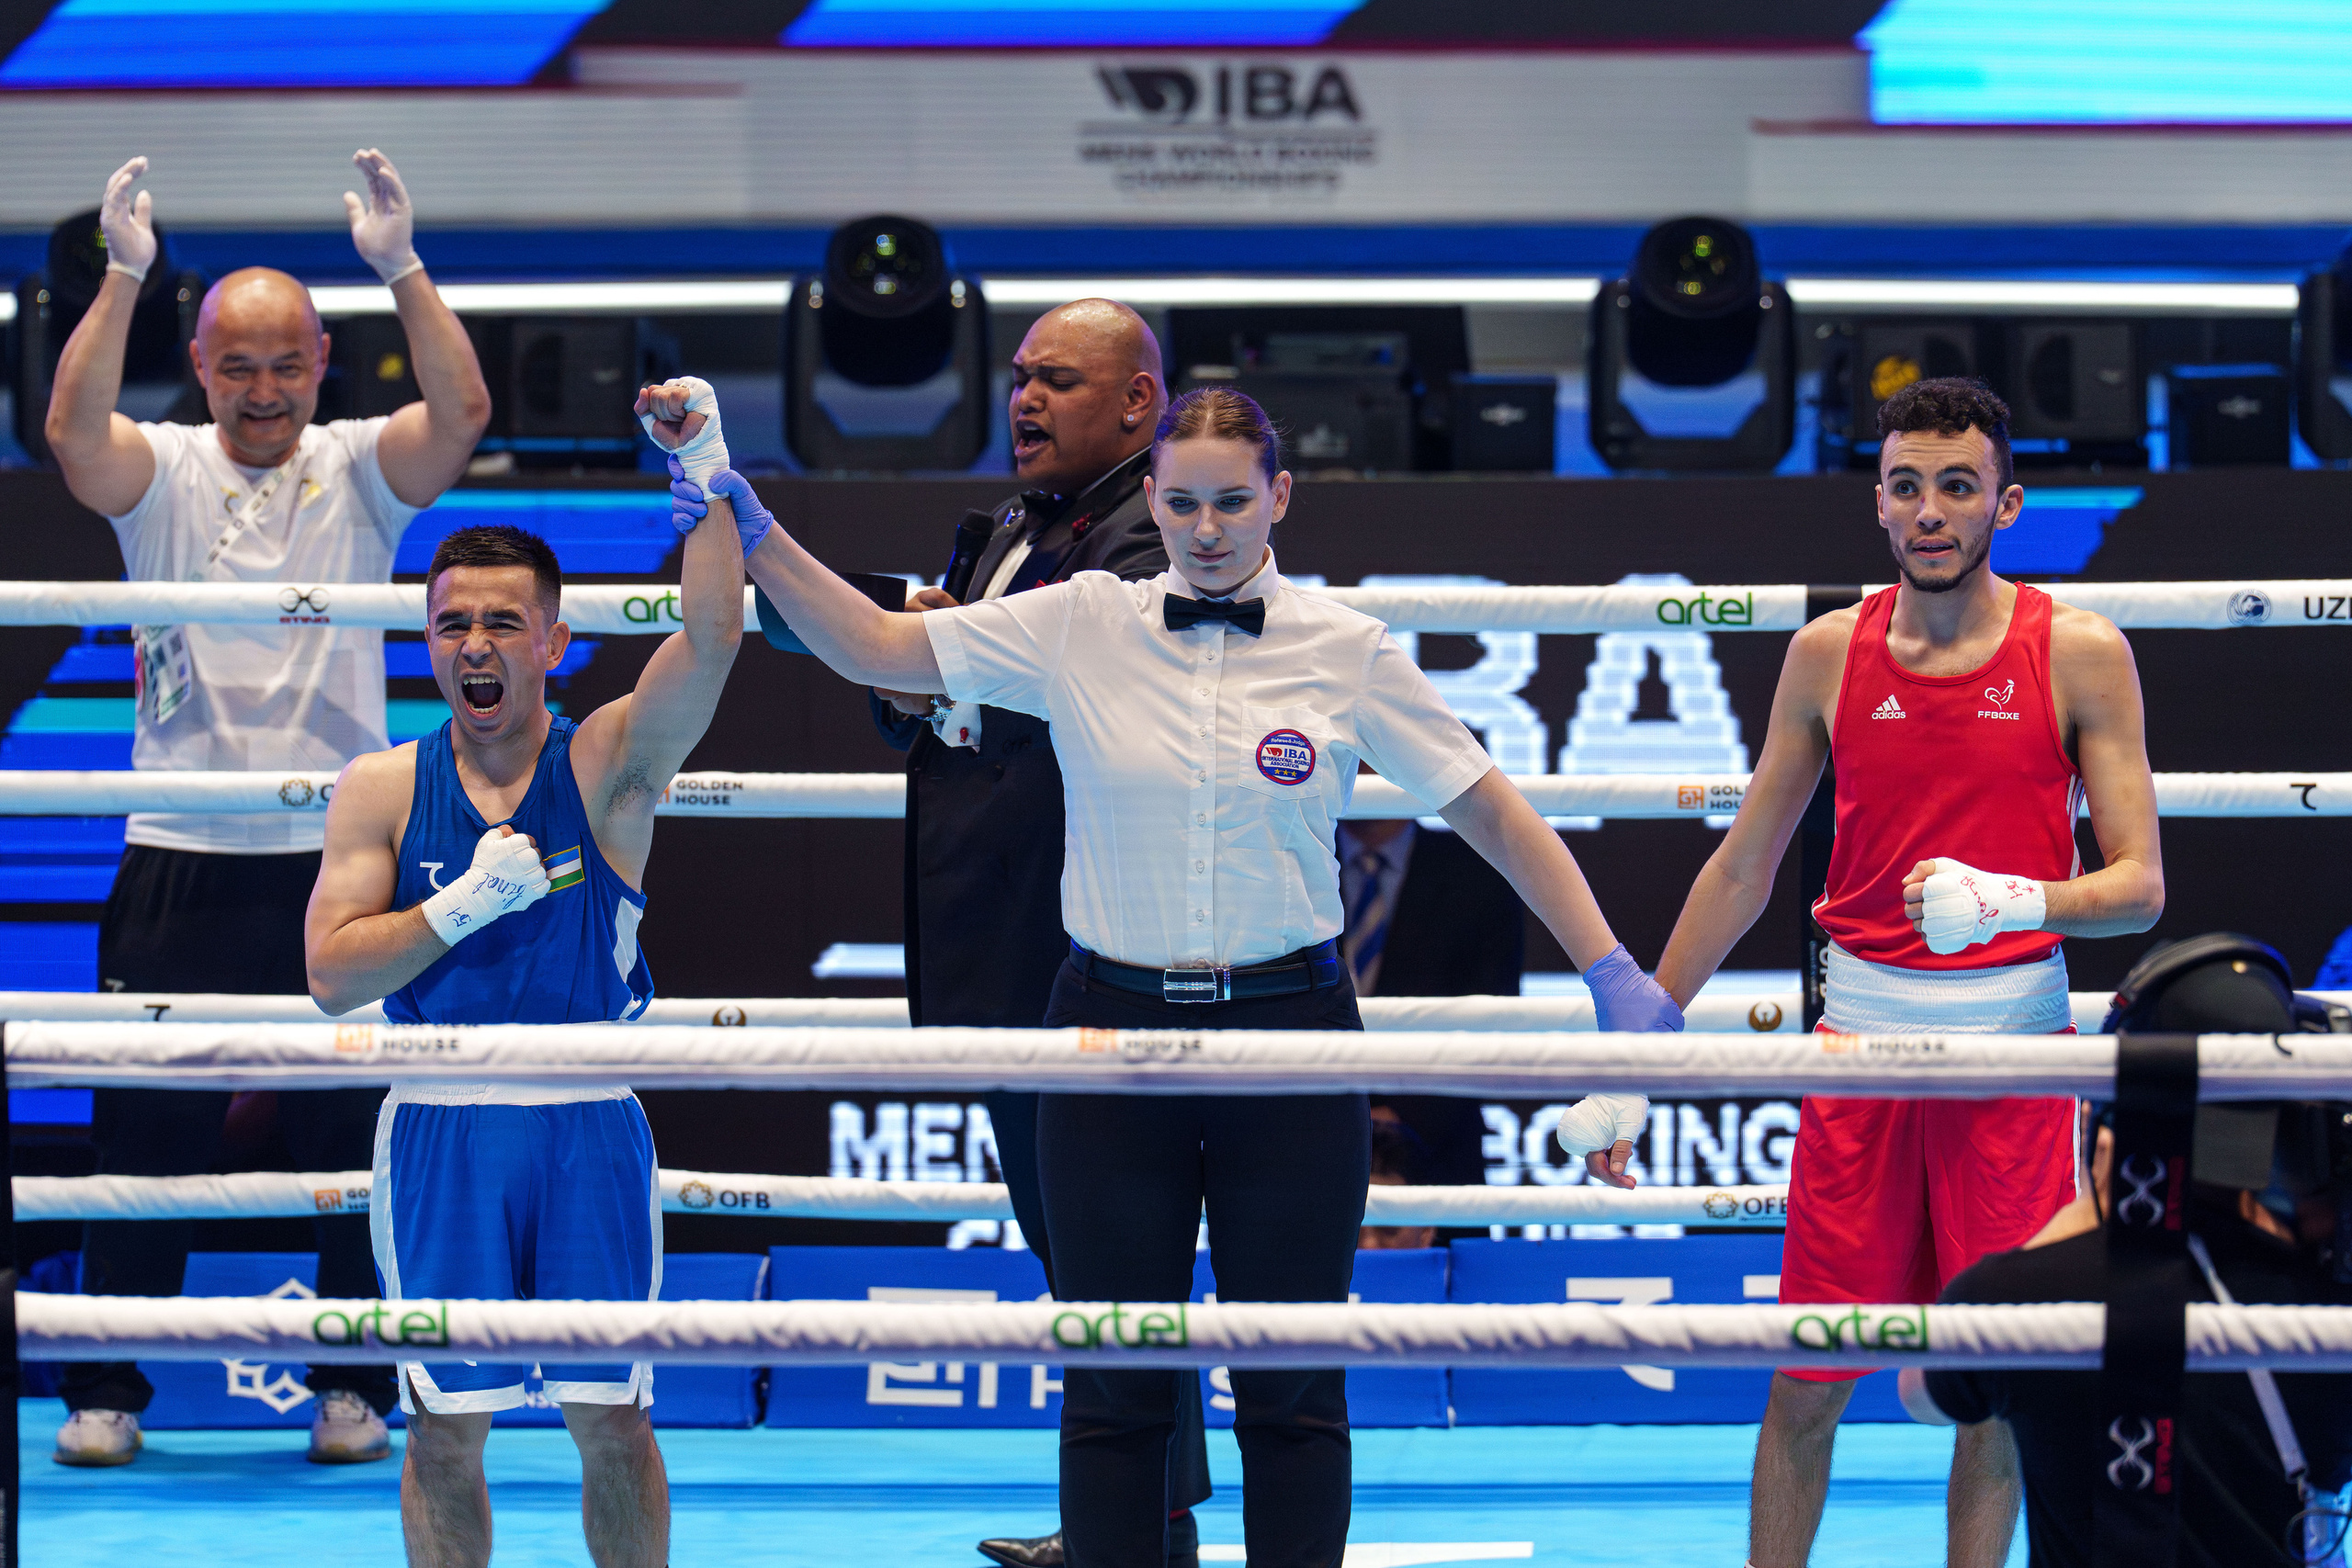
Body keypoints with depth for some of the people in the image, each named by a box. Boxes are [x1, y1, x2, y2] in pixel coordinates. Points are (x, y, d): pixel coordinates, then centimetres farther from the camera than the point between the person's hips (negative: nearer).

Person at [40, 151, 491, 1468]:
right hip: (182, 860, 0)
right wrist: (123, 277, -28)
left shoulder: (359, 471, 3)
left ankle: (355, 1388, 15)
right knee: (147, 1137, 3)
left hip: (336, 860, 0)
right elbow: (73, 428, -18)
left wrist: (404, 268, -26)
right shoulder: (162, 473, 2)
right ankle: (108, 1391, 12)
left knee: (353, 1139, 5)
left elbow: (462, 413, -15)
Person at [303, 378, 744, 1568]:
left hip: (589, 1122, -1)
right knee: (447, 1421, 4)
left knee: (609, 1416, 2)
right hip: (439, 1125, 1)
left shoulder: (607, 764, 1)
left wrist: (706, 473, -24)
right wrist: (465, 904, -14)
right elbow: (332, 975, -3)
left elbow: (713, 635, -15)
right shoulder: (382, 788, 4)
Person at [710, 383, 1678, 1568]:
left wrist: (1616, 977, -1)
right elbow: (875, 648, 0)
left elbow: (1490, 813, 4)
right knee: (1113, 1387, 5)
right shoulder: (1078, 628, 1)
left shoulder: (1348, 654, 0)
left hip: (1288, 1026, -1)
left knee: (1292, 1387, 5)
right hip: (1114, 1025, 1)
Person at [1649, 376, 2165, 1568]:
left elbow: (2139, 887, -6)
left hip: (2014, 1046, -2)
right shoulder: (1828, 654, 4)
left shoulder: (2080, 654, -3)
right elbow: (1742, 869, 12)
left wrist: (2005, 900, -25)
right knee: (1803, 1388, 2)